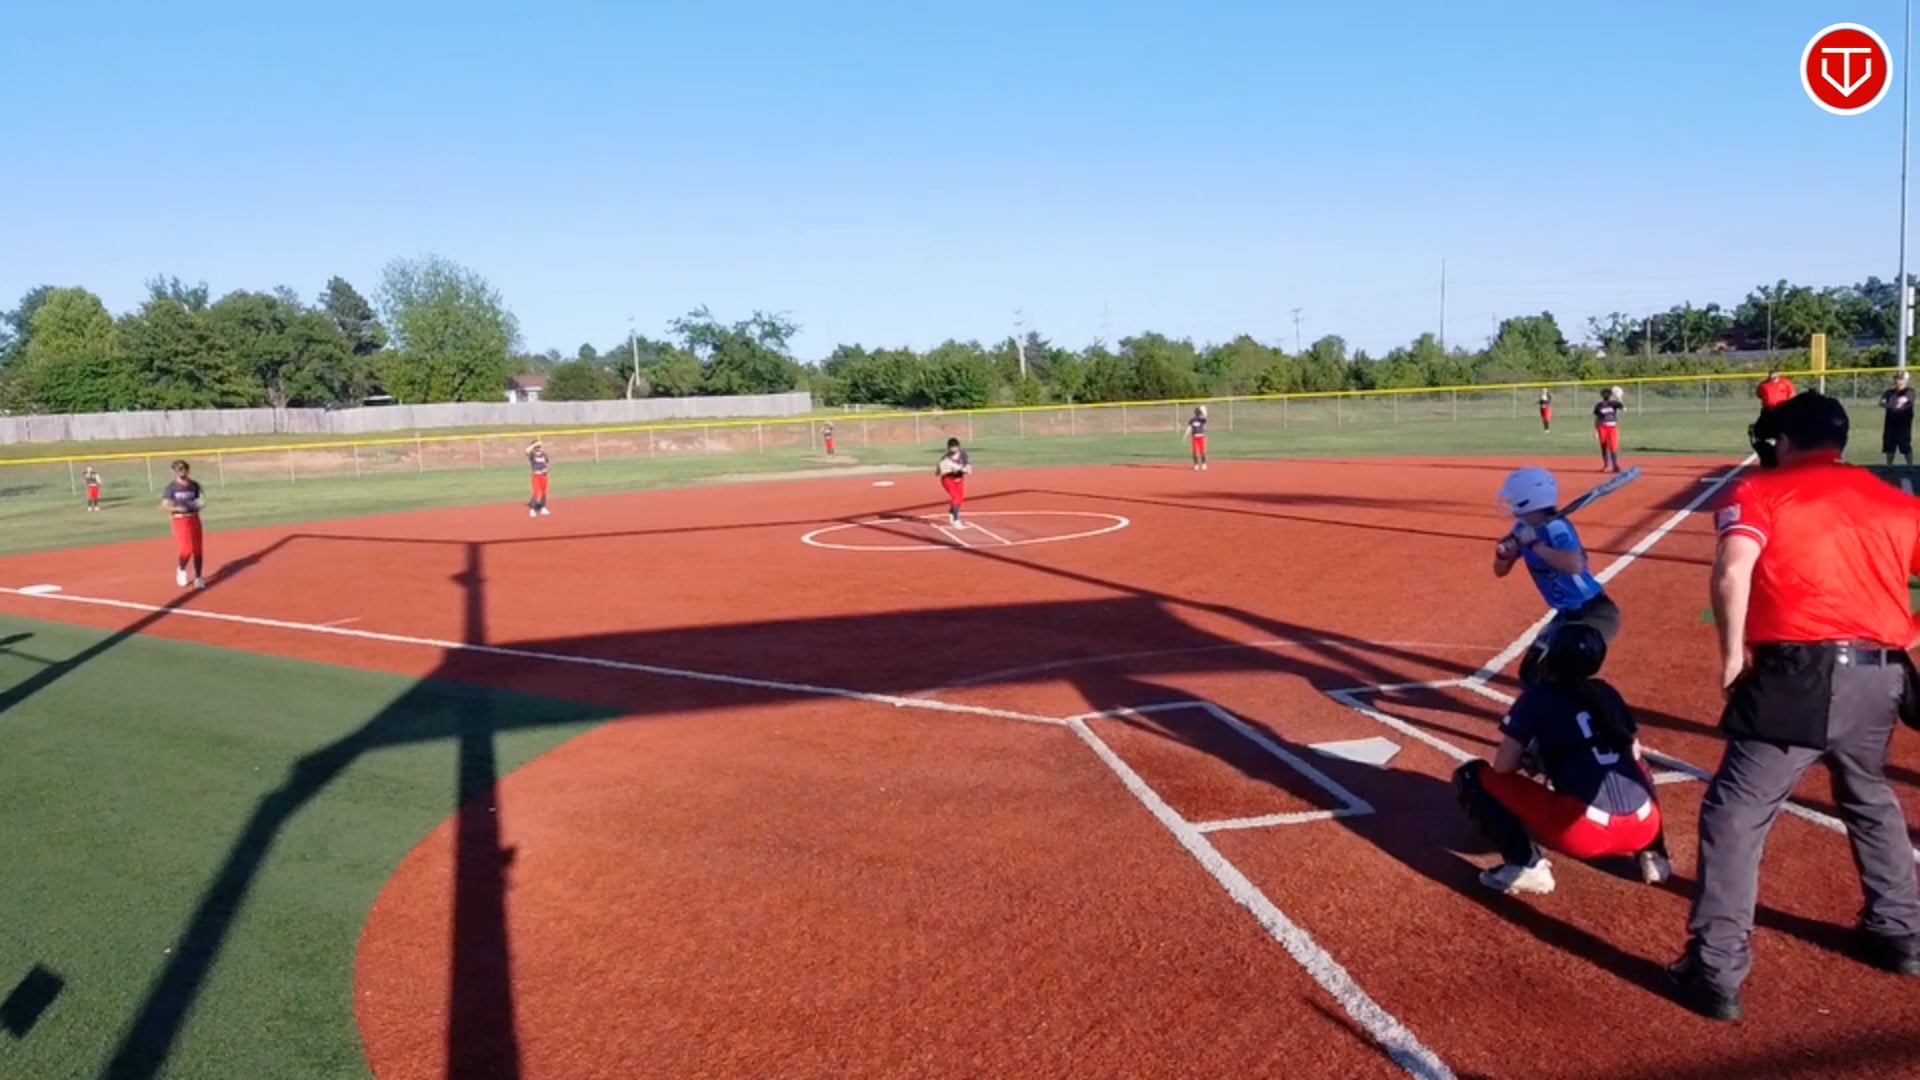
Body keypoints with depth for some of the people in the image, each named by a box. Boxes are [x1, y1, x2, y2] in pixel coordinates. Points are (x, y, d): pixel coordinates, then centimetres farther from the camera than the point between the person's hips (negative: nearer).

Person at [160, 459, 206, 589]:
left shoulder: (194, 485, 6)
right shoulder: (171, 488, -5)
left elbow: (201, 500, 13)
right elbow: (164, 506, -6)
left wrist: (200, 503, -10)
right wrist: (177, 508, -23)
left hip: (194, 520, 4)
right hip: (180, 521, -4)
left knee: (198, 550, 5)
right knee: (187, 549, -14)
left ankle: (198, 578, 18)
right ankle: (181, 570, 16)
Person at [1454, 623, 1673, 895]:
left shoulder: (1538, 696, 4)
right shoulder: (1607, 693, 18)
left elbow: (1503, 768, 0)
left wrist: (1531, 759, 22)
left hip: (1582, 831, -6)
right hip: (1642, 828, 6)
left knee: (1472, 777, 7)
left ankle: (1526, 866, -7)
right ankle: (1652, 853, 21)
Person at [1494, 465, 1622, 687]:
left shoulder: (1555, 527, -24)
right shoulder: (1523, 528, 1)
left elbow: (1575, 565, -42)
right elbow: (1501, 570, 7)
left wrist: (1535, 545, -34)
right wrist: (1503, 552, -15)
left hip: (1596, 614, -10)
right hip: (1567, 615, 10)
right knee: (1532, 670, 16)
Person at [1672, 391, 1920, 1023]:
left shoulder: (1759, 492, 3)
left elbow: (1732, 573, -15)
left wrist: (1733, 654, -7)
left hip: (1802, 676, -6)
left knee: (1735, 814, -1)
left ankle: (1715, 971, -5)